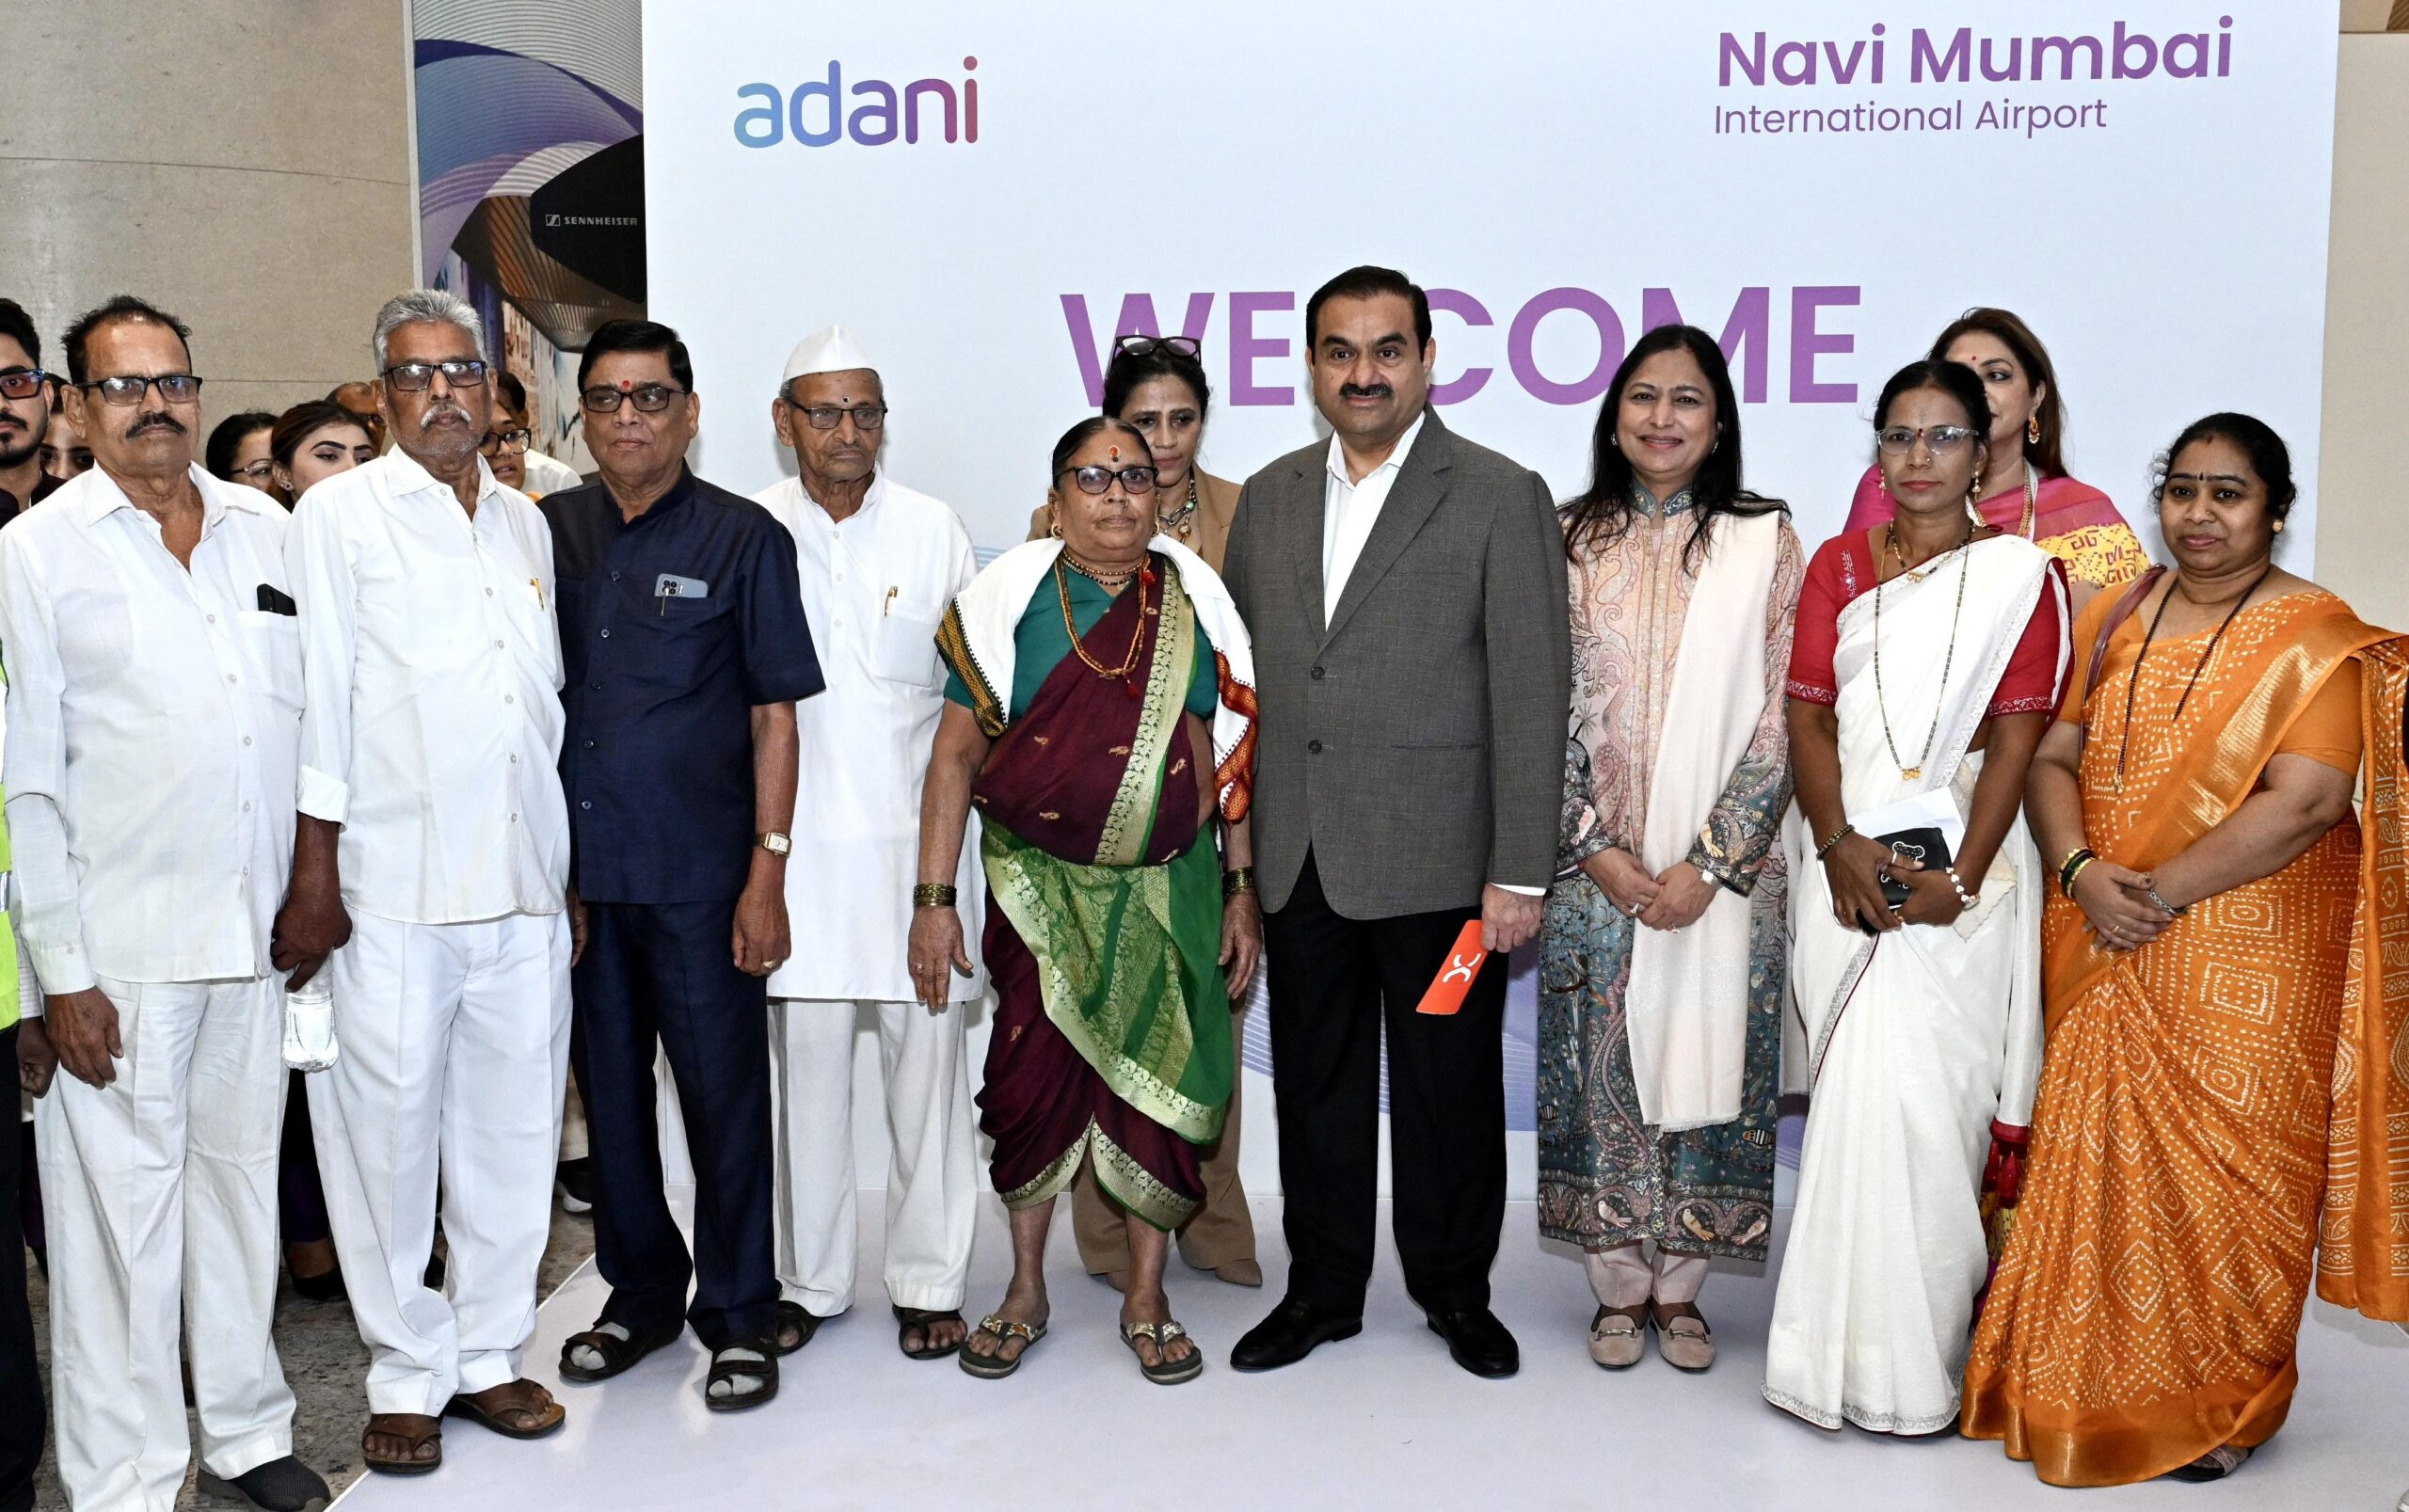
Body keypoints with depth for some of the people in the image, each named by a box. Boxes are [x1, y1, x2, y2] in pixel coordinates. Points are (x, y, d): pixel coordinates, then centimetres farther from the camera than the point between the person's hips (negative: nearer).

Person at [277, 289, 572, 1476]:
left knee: (512, 1128, 9)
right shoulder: (338, 514, 0)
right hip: (389, 890, -4)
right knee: (390, 1130, 1)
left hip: (524, 887, 5)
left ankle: (488, 1353, 23)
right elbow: (316, 699, -4)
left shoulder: (526, 525, 15)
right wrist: (312, 876, -8)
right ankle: (407, 1375, 16)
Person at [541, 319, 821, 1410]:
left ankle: (738, 1314, 18)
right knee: (607, 1087, 13)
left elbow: (775, 714, -3)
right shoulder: (547, 532, 7)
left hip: (699, 872, -3)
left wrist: (767, 871, -8)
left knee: (724, 1092, 3)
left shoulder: (744, 538, -2)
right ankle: (639, 1290, 31)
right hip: (576, 867, 3)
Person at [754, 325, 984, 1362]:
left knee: (925, 1060, 2)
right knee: (805, 1064, 6)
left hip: (914, 836, 0)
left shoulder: (934, 531, 5)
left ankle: (928, 1282, 15)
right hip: (795, 838, 0)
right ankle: (806, 1278, 20)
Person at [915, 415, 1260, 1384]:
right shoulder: (1012, 595, -3)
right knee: (1034, 1075, 2)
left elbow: (1235, 756, 5)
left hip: (1167, 890, 1)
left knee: (1157, 1085, 5)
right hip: (1037, 888, -1)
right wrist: (933, 897, -8)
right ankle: (1026, 1293, 22)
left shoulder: (1195, 598, 2)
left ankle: (1146, 1298, 21)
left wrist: (1241, 890, 3)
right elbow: (956, 751, -4)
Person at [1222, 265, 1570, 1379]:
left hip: (1438, 862, -4)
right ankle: (1321, 1290, 30)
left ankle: (1455, 1291, 28)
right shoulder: (1268, 499, 11)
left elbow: (1531, 694, -8)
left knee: (1450, 1089, 8)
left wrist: (1520, 871, -12)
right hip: (1297, 860, 4)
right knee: (1315, 1086, 14)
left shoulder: (1501, 498, -4)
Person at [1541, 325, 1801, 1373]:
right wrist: (1597, 852, -8)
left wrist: (1708, 862, -11)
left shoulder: (1764, 542, 1)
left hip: (1722, 874, -1)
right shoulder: (1568, 542, 4)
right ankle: (1618, 1288, 21)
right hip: (1595, 870, 1)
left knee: (1703, 1066, 5)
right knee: (1600, 1071, 5)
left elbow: (1781, 715, -3)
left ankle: (1679, 1291, 22)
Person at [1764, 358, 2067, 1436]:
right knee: (1857, 1093, 2)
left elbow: (2017, 737, -3)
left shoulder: (2019, 571, 4)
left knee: (1925, 1093, -7)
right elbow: (1807, 716, 6)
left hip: (1961, 867, -2)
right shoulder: (1839, 566, 12)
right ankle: (1850, 1344, 14)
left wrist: (1963, 876, -13)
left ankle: (1910, 1356, 6)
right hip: (1846, 865, 2)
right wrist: (1840, 845, -9)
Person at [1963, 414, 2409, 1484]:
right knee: (2100, 1155, 9)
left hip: (2247, 958, -4)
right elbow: (2052, 758, 6)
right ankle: (2094, 1385, 25)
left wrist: (2160, 894, -19)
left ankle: (2221, 1405, 21)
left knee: (2224, 1168, 2)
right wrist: (2082, 873, -12)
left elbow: (2304, 801, -16)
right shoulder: (2116, 620, 10)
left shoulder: (2316, 637, -5)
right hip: (2105, 955, 4)